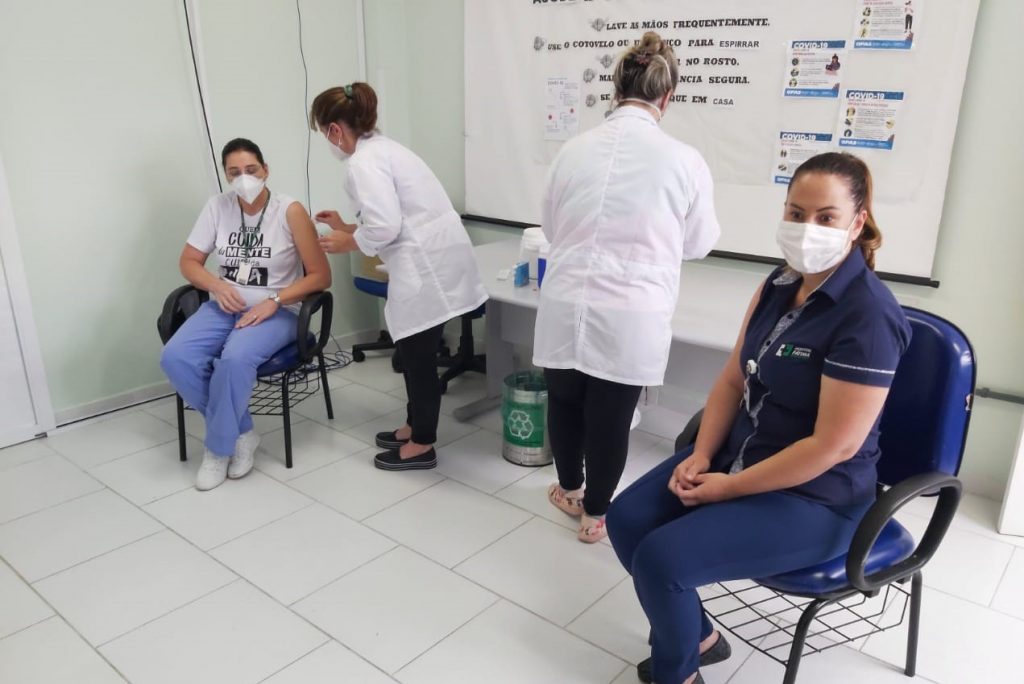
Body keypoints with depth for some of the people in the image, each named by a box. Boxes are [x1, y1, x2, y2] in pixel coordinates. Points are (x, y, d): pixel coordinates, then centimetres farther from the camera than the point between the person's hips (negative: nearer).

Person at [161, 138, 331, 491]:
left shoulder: (290, 211, -8)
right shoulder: (218, 206, 3)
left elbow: (321, 276, -9)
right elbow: (188, 261, 9)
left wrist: (273, 301, -20)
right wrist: (217, 285, -12)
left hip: (276, 312, -4)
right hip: (223, 307, 5)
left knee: (235, 359, -35)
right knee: (175, 358, -23)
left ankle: (219, 448, -11)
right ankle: (241, 433, -6)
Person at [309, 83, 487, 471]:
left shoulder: (363, 162, -13)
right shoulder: (381, 148, 18)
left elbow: (385, 226, -21)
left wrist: (346, 244, -4)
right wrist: (346, 227, 25)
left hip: (426, 266, -10)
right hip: (435, 259, 10)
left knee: (418, 355, 2)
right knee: (415, 352, 19)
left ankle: (422, 446, 16)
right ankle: (415, 427, 33)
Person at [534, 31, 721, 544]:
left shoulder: (575, 149, 2)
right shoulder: (684, 160, -6)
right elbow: (699, 243, 8)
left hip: (566, 305, 3)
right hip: (630, 316, -2)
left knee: (564, 401, 21)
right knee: (611, 415, 11)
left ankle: (569, 491, 42)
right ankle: (595, 514, 30)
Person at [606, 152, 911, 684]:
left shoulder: (868, 315, -23)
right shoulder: (781, 285, 1)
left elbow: (834, 445, -24)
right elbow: (732, 380, 6)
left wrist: (727, 489, -18)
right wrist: (701, 456, -8)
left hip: (814, 498, -7)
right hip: (739, 454, 8)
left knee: (661, 557, -19)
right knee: (627, 520, -2)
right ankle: (695, 637, 21)